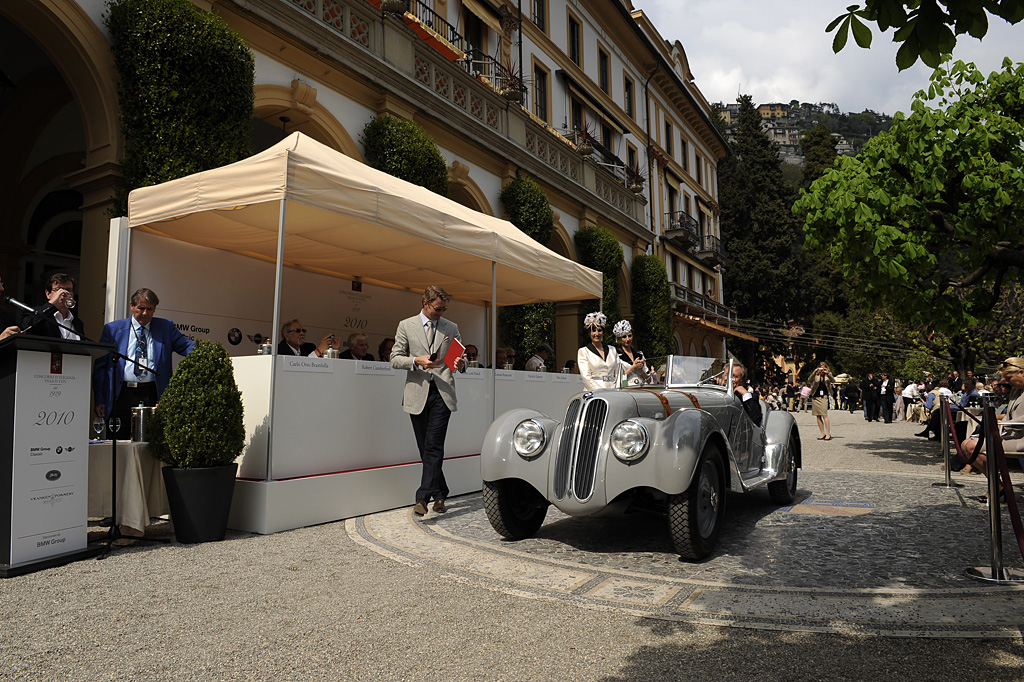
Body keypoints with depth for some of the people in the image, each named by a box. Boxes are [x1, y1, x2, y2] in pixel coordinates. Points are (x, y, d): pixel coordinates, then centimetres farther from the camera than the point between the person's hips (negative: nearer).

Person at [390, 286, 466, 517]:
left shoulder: (451, 328, 11)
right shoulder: (406, 326, 7)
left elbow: (460, 357, 16)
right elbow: (395, 359, 5)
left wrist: (461, 362, -9)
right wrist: (417, 361, -13)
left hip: (442, 393, -1)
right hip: (418, 394, 1)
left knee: (433, 446, -11)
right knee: (425, 448, 6)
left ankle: (423, 497, -13)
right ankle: (440, 494, 20)